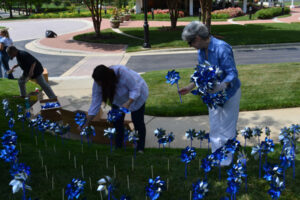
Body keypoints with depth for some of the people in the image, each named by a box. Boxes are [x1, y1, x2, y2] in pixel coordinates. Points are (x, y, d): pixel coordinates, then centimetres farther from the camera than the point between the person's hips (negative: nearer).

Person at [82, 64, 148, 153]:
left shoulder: (122, 72, -41)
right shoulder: (98, 84, -25)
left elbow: (135, 89, -32)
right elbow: (95, 103, -19)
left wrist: (128, 103, -48)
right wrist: (85, 124, -20)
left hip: (136, 96, -4)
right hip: (118, 98, 4)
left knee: (137, 121, -3)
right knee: (117, 120, -3)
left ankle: (140, 149, 12)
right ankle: (118, 147, 14)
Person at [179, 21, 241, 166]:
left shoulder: (222, 48, -26)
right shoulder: (201, 51, -1)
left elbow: (232, 73, -28)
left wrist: (221, 86, -45)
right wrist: (190, 87, 6)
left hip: (229, 93, -8)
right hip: (213, 93, 8)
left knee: (226, 128, 2)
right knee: (214, 127, 16)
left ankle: (226, 160, 17)